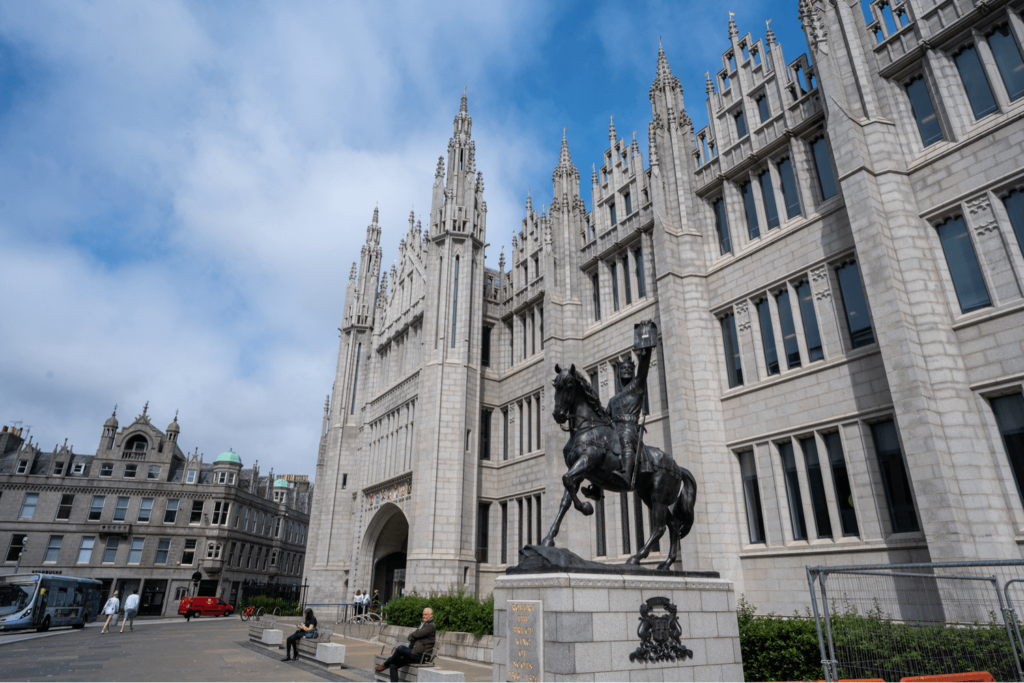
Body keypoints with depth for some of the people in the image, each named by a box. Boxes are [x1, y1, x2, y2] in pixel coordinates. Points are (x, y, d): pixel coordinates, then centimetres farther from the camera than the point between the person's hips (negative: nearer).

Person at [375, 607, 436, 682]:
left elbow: (416, 635, -16)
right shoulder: (423, 624, 22)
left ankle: (385, 665, -4)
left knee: (400, 648, -26)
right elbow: (410, 636, 19)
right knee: (393, 665, -2)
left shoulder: (431, 626, -8)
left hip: (419, 655, -10)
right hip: (413, 652, 10)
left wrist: (411, 636, 3)